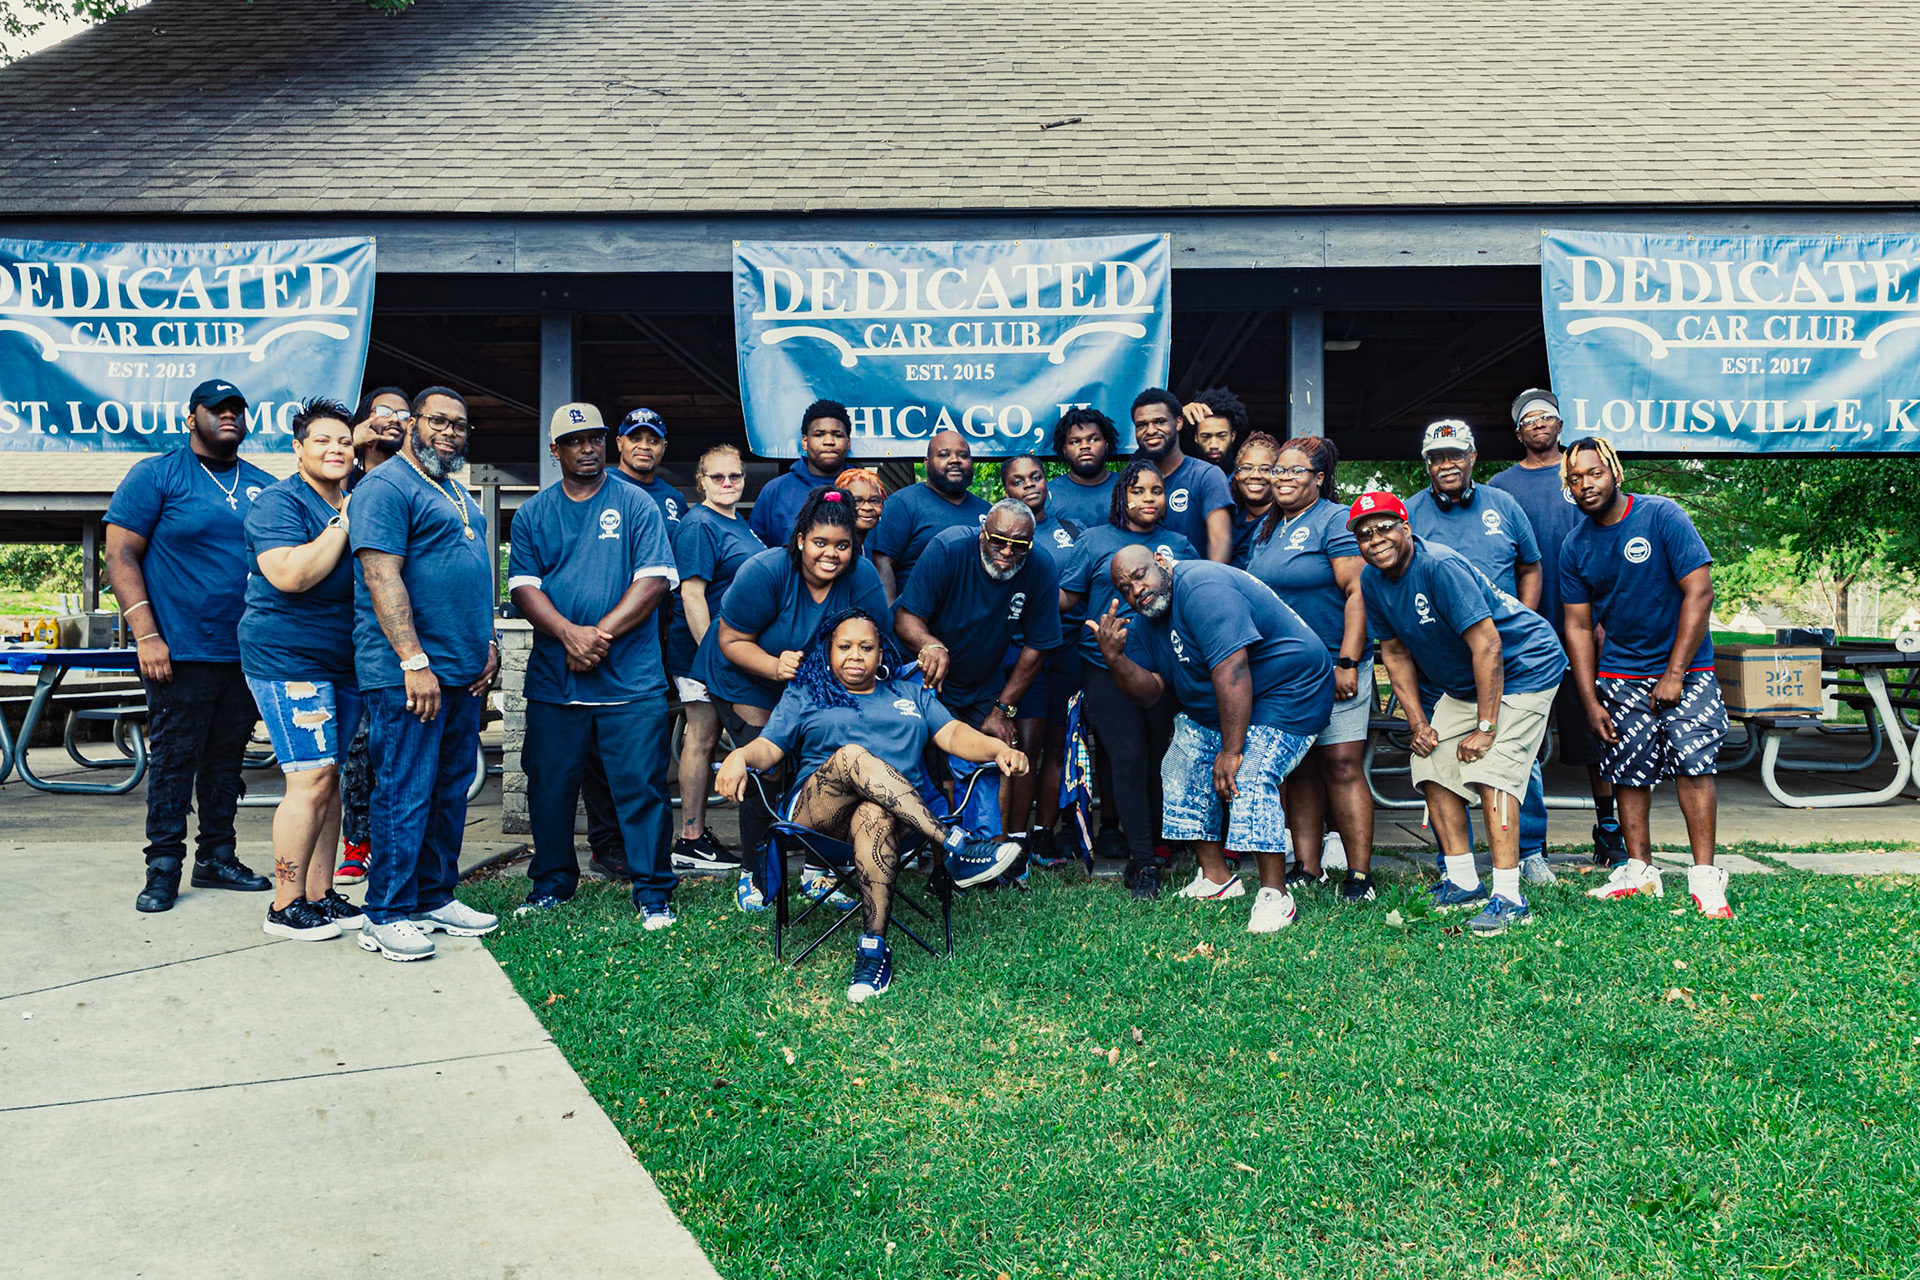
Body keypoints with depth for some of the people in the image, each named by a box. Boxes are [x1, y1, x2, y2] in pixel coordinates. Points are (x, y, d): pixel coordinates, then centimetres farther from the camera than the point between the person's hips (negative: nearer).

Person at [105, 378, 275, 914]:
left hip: (248, 652, 5)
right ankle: (163, 868, 9)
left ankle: (216, 858, 22)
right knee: (173, 761, 0)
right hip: (182, 651, -5)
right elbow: (121, 555, -6)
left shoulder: (264, 486, 13)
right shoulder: (156, 475, -1)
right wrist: (146, 634, -15)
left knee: (227, 759, 12)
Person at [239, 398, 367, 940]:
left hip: (343, 661, 8)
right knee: (311, 781, -10)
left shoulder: (355, 504, 15)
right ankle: (285, 907, 0)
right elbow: (291, 575, -24)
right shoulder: (280, 502, -9)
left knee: (329, 779, 9)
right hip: (288, 657, -8)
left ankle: (320, 894, 17)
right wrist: (343, 525, -18)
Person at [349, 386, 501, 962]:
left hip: (465, 673, 9)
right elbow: (381, 575, -17)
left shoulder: (459, 495, 20)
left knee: (450, 793, 13)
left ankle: (436, 897, 24)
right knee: (406, 794, -4)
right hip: (408, 671, -9)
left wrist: (487, 643, 14)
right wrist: (414, 661, -23)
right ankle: (386, 915, 5)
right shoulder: (386, 487, -8)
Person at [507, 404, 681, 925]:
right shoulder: (532, 514, 12)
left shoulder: (637, 505, 4)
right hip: (553, 677, 3)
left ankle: (653, 892, 7)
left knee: (640, 785, -3)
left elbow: (654, 580, -5)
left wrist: (602, 634, -15)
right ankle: (552, 882, 27)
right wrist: (571, 634, -15)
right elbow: (523, 587, 2)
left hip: (631, 679, -3)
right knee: (549, 785, 10)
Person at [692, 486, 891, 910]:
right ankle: (754, 873, 7)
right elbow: (732, 641, -21)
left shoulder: (862, 577, -18)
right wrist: (776, 666, -37)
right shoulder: (765, 572, -28)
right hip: (745, 681, -3)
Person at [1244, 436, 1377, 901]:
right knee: (1299, 766, 8)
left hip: (1333, 666, -7)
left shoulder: (1336, 521, -6)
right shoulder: (1268, 527, 15)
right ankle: (1306, 868, 14)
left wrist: (1348, 662, -20)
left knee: (1340, 764, -8)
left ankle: (1360, 872, -1)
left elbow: (1357, 594, -13)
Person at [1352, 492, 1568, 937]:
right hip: (1462, 684, 8)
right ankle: (1463, 883, 15)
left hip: (1522, 670, -8)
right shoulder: (1372, 581, -3)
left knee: (1490, 772, -20)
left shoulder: (1440, 567, -28)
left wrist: (1485, 728, -27)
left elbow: (1487, 645, -29)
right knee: (1433, 766, 3)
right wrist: (1417, 721, 1)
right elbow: (1395, 652, 8)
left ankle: (1508, 898, -17)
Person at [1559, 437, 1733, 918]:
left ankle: (1704, 875, -5)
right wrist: (1590, 702, -2)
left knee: (1693, 761, -12)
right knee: (1627, 770, 3)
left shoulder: (1661, 516, -11)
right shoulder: (1574, 547, 0)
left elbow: (1699, 593, -13)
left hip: (1684, 667, -3)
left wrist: (1675, 674, -15)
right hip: (1620, 673, 3)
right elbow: (1579, 628, 4)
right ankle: (1640, 869, 14)